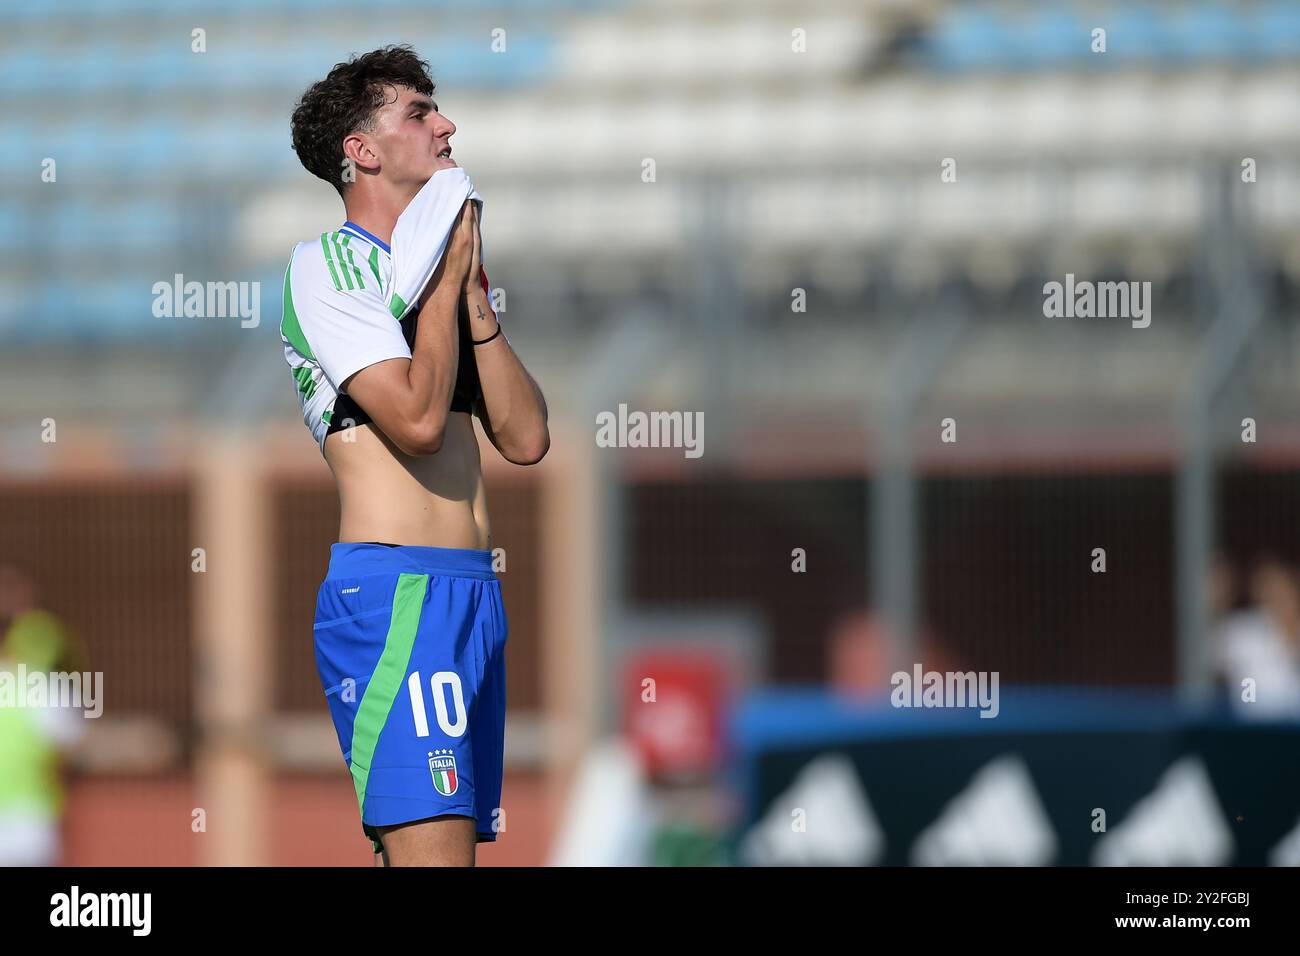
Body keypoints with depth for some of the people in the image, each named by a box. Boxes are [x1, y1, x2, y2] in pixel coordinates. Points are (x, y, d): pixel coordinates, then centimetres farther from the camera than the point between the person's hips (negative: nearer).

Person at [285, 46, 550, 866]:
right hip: (392, 590, -9)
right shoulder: (328, 266, -4)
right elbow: (418, 416, -17)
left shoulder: (443, 275, 21)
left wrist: (474, 295, 4)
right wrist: (446, 275, -5)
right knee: (434, 851, -20)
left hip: (472, 592, 9)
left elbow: (526, 439, 11)